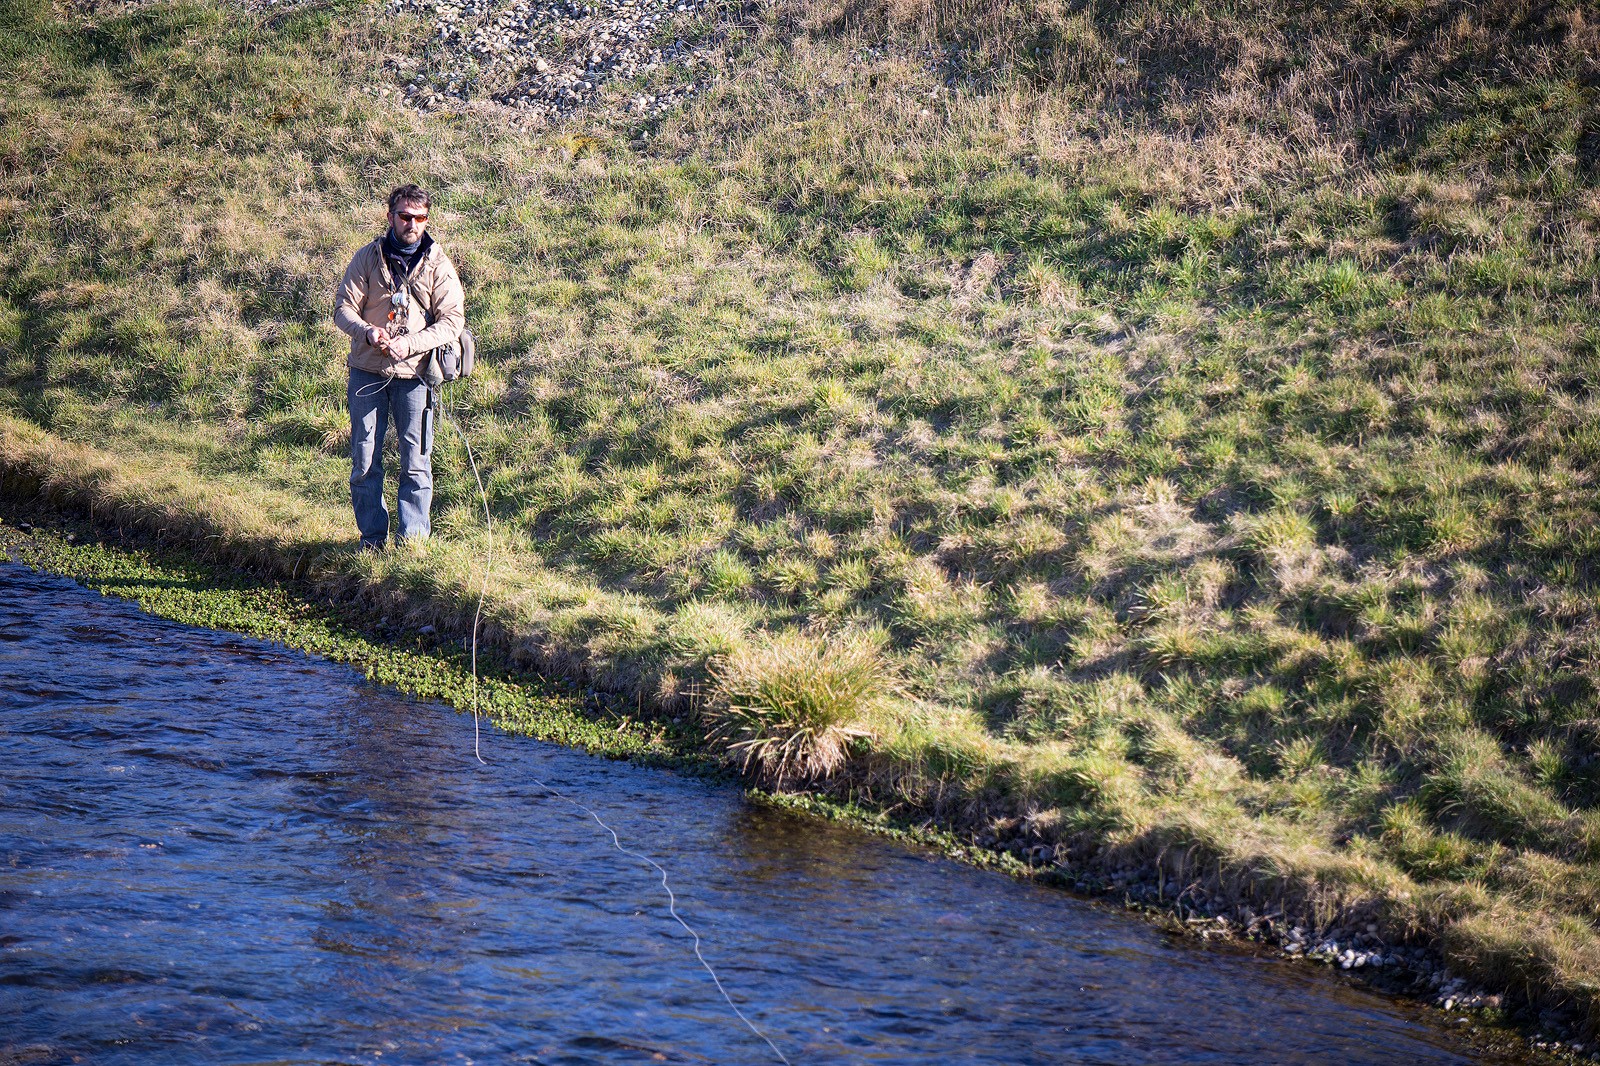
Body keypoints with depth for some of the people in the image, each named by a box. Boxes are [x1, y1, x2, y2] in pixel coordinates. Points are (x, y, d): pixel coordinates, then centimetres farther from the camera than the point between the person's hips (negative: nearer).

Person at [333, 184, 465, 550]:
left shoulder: (438, 265, 0)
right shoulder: (368, 258, 3)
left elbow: (452, 320, -5)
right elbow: (343, 307, 3)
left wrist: (410, 344, -18)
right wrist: (367, 331, -18)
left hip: (414, 373, -1)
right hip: (367, 372, 1)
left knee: (416, 461, 0)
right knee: (365, 460, 5)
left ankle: (412, 537, 10)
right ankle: (372, 536, 16)